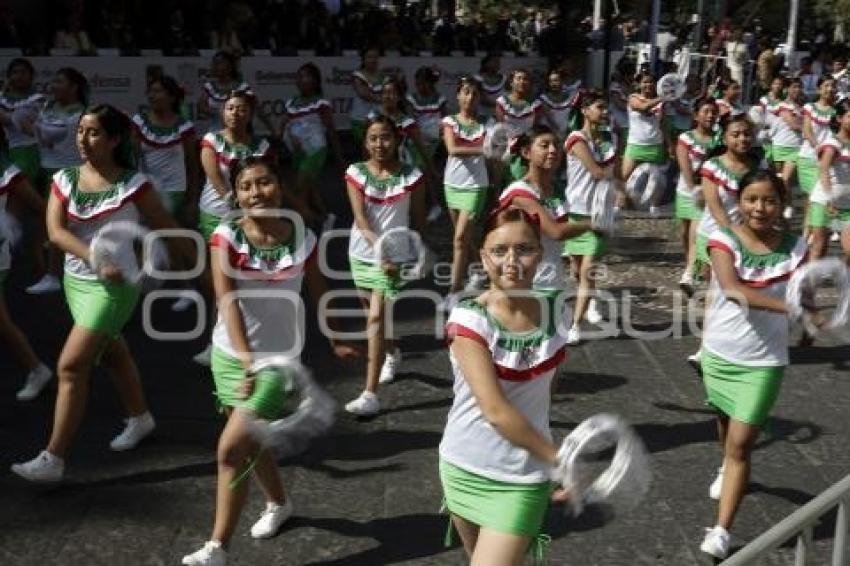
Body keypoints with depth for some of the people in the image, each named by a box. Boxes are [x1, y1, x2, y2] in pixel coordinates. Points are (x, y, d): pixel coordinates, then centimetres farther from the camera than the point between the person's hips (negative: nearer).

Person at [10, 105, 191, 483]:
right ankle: (140, 418, 44)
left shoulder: (133, 184, -13)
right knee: (110, 352, 22)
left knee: (71, 365, -11)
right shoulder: (65, 180, -1)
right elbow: (56, 231, -13)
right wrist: (96, 260, -27)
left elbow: (166, 227, -5)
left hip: (115, 285, -6)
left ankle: (53, 459, -5)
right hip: (76, 280, 6)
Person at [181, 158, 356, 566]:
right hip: (229, 354, 3)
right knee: (251, 442, 20)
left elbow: (319, 293, 8)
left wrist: (336, 342, 19)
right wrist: (247, 362, -30)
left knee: (231, 448, -12)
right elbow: (228, 302, -21)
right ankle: (278, 504, 48)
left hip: (277, 358, -2)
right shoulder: (226, 237, -12)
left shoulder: (303, 239, -8)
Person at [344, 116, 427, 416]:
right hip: (362, 253, 3)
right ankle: (392, 354, 52)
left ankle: (370, 394, -12)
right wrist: (380, 247, -27)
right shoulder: (356, 173, -4)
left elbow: (418, 219, 4)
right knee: (374, 313, 20)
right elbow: (360, 217, -14)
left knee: (377, 317, -12)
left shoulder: (411, 176, -6)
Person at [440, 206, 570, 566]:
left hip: (523, 478, 1)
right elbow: (496, 410, -22)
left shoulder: (557, 313, -7)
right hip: (464, 468, 0)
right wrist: (559, 458, -18)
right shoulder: (469, 319, -18)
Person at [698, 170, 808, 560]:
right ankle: (729, 469, 57)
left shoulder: (794, 248, -8)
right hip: (719, 352, 2)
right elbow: (731, 288, -30)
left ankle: (721, 531, 0)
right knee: (726, 422, 25)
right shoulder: (723, 239, -13)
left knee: (741, 444, -6)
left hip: (763, 362, -1)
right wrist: (786, 305, -42)